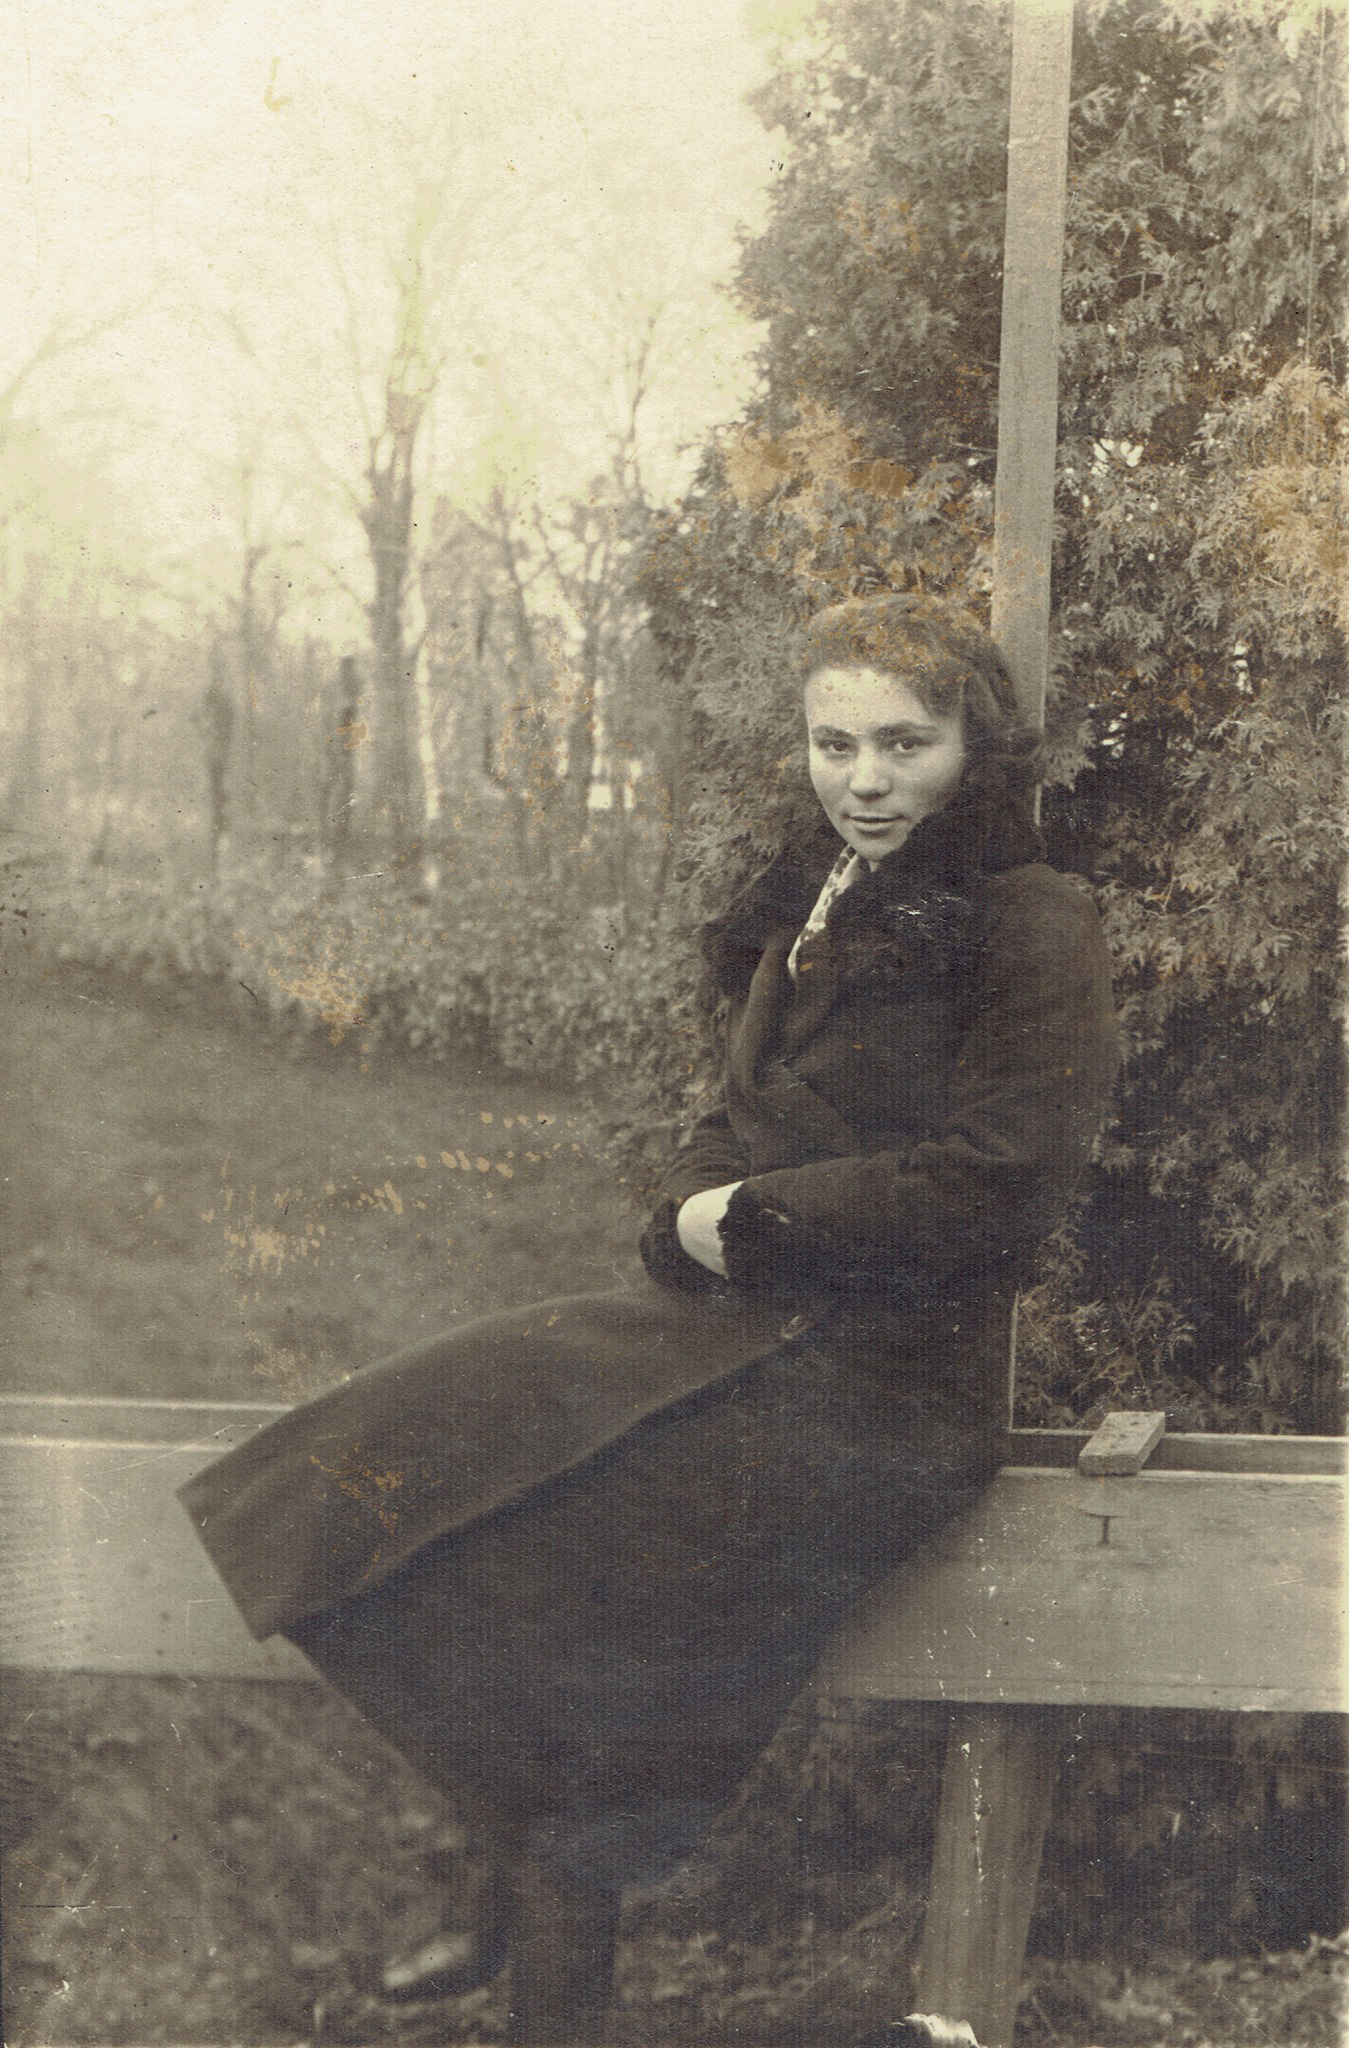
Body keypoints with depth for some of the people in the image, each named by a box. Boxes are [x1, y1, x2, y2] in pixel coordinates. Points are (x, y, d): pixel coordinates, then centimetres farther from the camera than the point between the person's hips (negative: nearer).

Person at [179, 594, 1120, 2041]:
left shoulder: (1034, 928, -7)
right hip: (746, 1323, 8)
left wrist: (751, 1217, -11)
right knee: (438, 1428, -13)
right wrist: (693, 1207, -1)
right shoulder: (814, 908, 16)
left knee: (536, 1528, -23)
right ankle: (495, 1898, -7)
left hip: (893, 1376, -8)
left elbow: (993, 1183, -16)